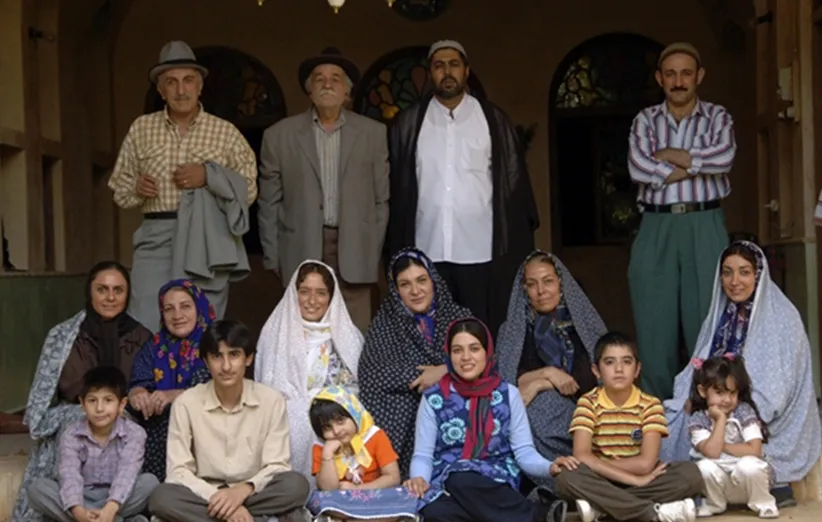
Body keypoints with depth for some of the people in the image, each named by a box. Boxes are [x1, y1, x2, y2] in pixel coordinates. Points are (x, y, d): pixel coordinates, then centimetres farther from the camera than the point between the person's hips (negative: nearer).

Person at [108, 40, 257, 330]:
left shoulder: (225, 132, 7)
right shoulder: (141, 129, 12)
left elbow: (248, 189, 7)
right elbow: (120, 190, 16)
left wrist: (209, 176, -8)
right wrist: (136, 189, -6)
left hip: (207, 241, -1)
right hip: (155, 239, 1)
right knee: (145, 330, -5)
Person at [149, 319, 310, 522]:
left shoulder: (271, 400, -5)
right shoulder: (186, 403, -6)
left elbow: (277, 467, -8)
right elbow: (178, 472, -9)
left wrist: (243, 490, -27)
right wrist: (218, 498, -26)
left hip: (253, 496, 0)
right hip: (205, 496, 0)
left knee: (296, 485, -30)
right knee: (161, 497, -32)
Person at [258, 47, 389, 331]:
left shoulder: (374, 133, 6)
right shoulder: (280, 135, 5)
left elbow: (383, 198, 8)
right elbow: (269, 203, 7)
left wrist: (377, 252, 5)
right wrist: (273, 257, 4)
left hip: (355, 253, 0)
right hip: (301, 253, 0)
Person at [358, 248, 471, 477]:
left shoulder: (459, 317, 12)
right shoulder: (386, 323, 8)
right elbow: (370, 374, -4)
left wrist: (445, 372, -12)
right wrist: (426, 375, -8)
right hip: (404, 417, -1)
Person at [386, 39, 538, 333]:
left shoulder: (493, 119, 6)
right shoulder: (409, 123, 7)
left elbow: (514, 181, 6)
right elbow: (397, 187, 9)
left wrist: (515, 244, 1)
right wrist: (398, 250, 5)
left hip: (480, 248, -1)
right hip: (427, 249, 1)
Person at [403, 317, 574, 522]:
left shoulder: (508, 394, 7)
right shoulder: (433, 398, 6)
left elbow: (523, 451, 5)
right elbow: (422, 455, 6)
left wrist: (550, 467, -16)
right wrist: (419, 478, -17)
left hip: (496, 484, -1)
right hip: (446, 485, 2)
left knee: (464, 480, -38)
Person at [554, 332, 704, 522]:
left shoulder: (650, 405, -6)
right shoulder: (588, 403, -6)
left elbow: (645, 463, -16)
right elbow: (581, 456, -20)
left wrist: (598, 465, -15)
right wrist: (635, 479, -23)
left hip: (640, 480, 1)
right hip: (601, 483, -1)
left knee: (690, 473, -24)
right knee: (567, 477, -33)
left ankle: (599, 507, -25)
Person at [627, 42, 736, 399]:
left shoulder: (717, 117, 8)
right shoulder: (645, 120, 10)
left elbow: (723, 158, -12)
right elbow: (638, 168, -8)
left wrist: (669, 155, -6)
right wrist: (697, 165, -7)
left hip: (705, 226, -1)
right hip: (656, 227, 1)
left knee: (707, 318, -1)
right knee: (654, 323, 2)